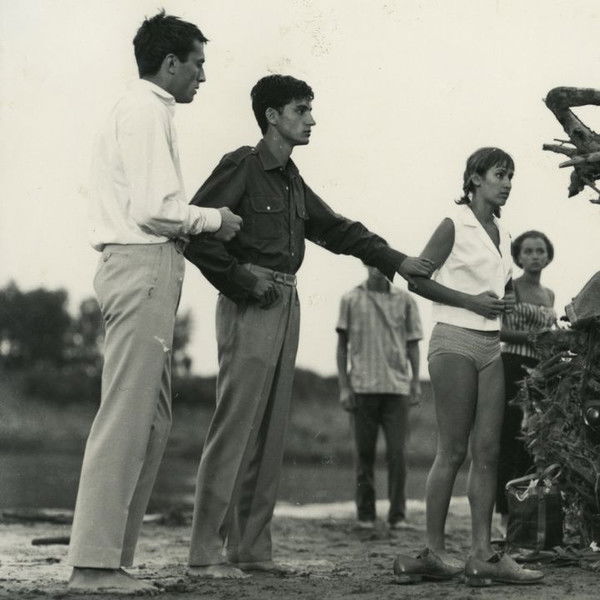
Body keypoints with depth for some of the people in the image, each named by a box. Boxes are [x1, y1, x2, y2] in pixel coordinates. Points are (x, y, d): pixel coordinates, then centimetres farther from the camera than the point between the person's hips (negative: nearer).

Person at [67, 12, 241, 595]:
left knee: (151, 419, 10)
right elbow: (153, 209, -17)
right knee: (125, 418, -11)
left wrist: (198, 219, 13)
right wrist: (214, 219, -3)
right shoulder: (146, 110, -8)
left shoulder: (140, 109, 24)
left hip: (140, 268, 11)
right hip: (144, 268, -11)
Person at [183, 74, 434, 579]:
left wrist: (396, 261, 17)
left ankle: (253, 547, 11)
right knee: (235, 427, -10)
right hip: (251, 307, -8)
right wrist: (243, 283, -13)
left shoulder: (291, 179, 18)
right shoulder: (241, 167, -6)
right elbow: (194, 231, -13)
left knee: (270, 433, 7)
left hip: (286, 305, 9)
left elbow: (336, 229, 25)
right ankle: (206, 552, -7)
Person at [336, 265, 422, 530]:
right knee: (364, 453, 4)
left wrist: (416, 382, 3)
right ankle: (365, 514, 13)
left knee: (397, 452, -5)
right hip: (363, 387, 0)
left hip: (397, 386, 0)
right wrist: (344, 386, 2)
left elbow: (412, 344, 11)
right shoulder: (351, 299, 6)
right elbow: (342, 345, 8)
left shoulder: (405, 300, 8)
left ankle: (398, 515, 3)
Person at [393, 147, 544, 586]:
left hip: (491, 347, 7)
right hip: (455, 341, -7)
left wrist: (507, 303, 9)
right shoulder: (454, 226, -5)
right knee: (453, 451, -7)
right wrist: (471, 301, -14)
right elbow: (418, 279, -10)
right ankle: (434, 553, -1)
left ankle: (483, 556, 2)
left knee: (488, 451, 1)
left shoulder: (502, 234, 16)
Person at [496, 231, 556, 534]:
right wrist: (531, 336, -19)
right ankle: (505, 514, -8)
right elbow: (496, 329, -10)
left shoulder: (549, 295, 20)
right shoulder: (510, 287, 0)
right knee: (510, 439, -9)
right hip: (513, 366, -6)